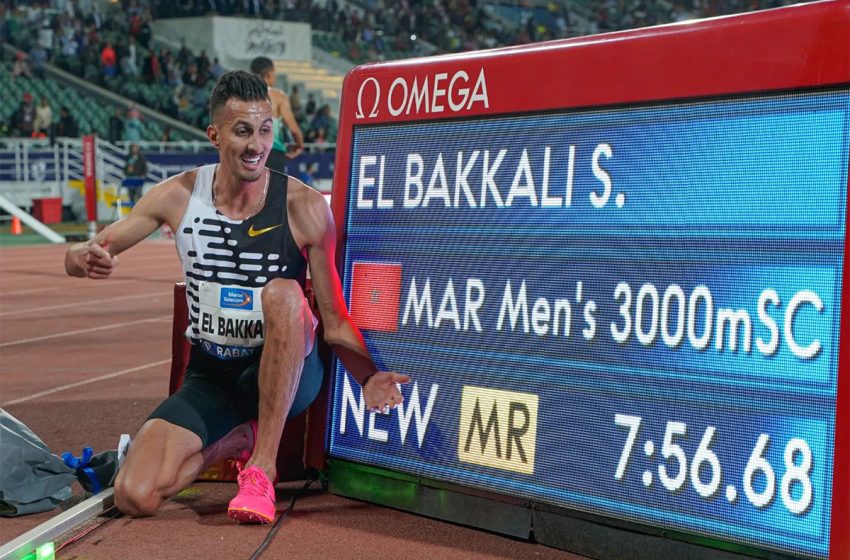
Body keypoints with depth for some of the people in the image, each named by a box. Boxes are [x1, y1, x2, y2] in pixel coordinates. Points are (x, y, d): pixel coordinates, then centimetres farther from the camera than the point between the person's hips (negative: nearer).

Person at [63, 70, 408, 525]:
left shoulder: (303, 207, -14)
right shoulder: (179, 196, -7)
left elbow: (334, 320, -12)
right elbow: (78, 257, -1)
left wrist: (368, 376, -33)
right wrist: (87, 258, -28)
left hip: (287, 373, -2)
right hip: (209, 378, 3)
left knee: (283, 293, -35)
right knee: (134, 497, -19)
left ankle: (262, 466, -25)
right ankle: (237, 439, 12)